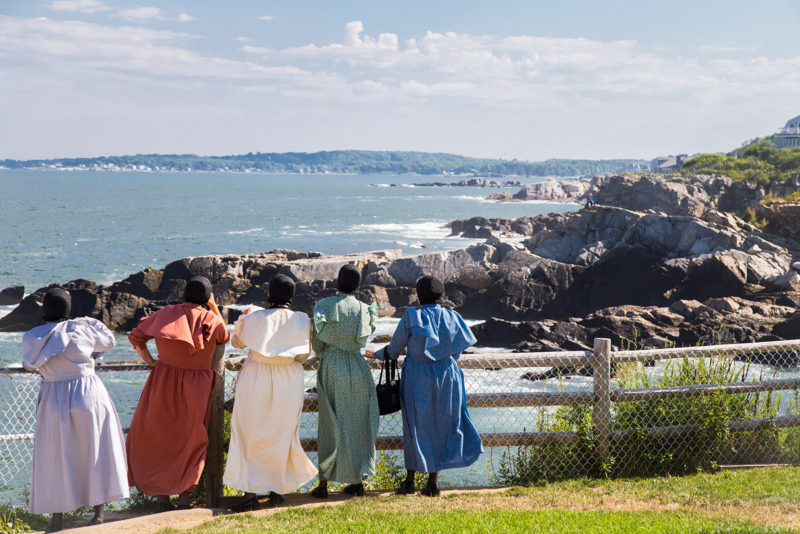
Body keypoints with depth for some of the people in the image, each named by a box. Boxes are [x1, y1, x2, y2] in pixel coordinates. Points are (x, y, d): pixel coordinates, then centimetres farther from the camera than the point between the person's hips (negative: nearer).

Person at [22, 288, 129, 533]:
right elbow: (109, 341, 14)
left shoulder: (33, 338, -2)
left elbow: (29, 364, 16)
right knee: (96, 454, 10)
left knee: (56, 459, 9)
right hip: (90, 395, 0)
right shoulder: (81, 329, -4)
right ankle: (98, 513, 12)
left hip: (55, 401, 1)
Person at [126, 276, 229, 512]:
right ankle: (184, 499, 7)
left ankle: (162, 497, 10)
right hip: (195, 387, -1)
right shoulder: (212, 320, -7)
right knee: (190, 443, 10)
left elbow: (135, 337, 3)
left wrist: (150, 361, 11)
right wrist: (214, 307, 13)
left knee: (158, 439, 12)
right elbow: (224, 337, 17)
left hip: (163, 384, 1)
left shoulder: (166, 314, -1)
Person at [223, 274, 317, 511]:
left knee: (251, 436, 7)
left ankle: (251, 493, 6)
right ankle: (277, 489, 21)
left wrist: (242, 318, 23)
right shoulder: (302, 320, -6)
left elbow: (237, 341, 8)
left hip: (256, 383, -1)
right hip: (287, 385, 2)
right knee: (281, 435, 15)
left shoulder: (255, 318, -9)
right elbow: (304, 355, 3)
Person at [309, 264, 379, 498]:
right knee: (357, 422, 10)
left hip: (331, 367, -1)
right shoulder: (363, 309, -1)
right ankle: (357, 481, 14)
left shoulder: (324, 305, -6)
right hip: (357, 368, 1)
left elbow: (317, 341, -1)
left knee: (330, 423, 3)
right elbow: (362, 341, 5)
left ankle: (324, 483, 4)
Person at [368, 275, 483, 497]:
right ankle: (433, 481, 11)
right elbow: (457, 351, 9)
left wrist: (377, 354, 18)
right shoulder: (451, 317, 0)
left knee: (416, 426, 7)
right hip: (446, 377, 2)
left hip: (417, 377, -2)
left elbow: (394, 349, -1)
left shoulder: (411, 316, -8)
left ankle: (410, 481, 10)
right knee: (441, 426, 10)